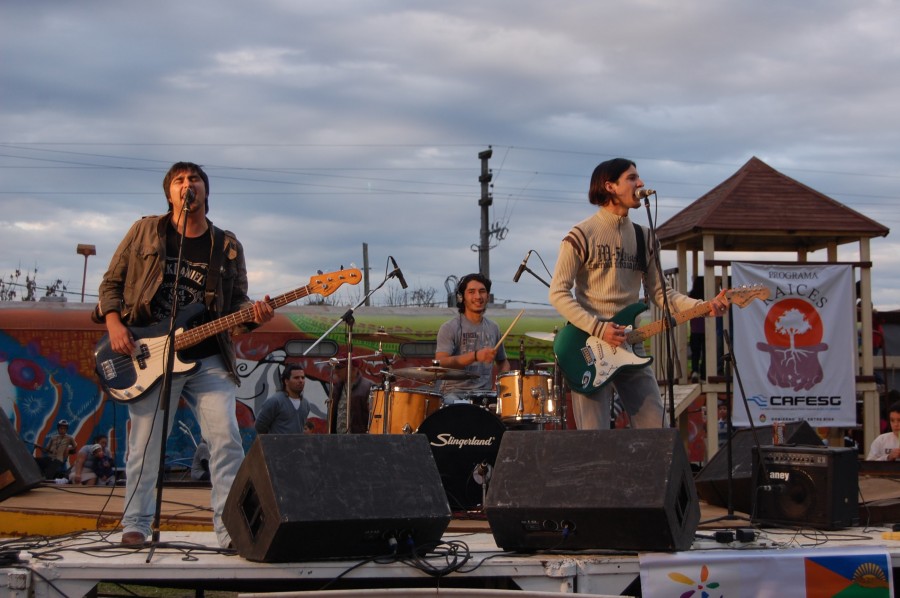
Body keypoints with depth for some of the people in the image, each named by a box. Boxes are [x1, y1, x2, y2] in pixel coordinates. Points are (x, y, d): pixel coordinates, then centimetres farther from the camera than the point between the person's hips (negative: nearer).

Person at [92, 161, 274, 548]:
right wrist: (114, 324, -6)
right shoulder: (145, 231, 6)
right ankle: (135, 524, 18)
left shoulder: (227, 247, 10)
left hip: (208, 359, 1)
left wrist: (253, 315, -13)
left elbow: (236, 301, 10)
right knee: (145, 444, 2)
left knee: (226, 438, -11)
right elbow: (112, 282, 10)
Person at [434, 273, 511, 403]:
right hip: (454, 394, -5)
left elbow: (502, 361, 28)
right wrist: (475, 356, -28)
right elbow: (440, 363, -16)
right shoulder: (449, 328, -3)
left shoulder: (493, 329, 14)